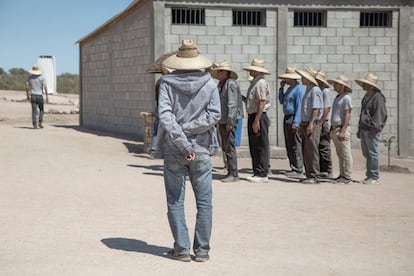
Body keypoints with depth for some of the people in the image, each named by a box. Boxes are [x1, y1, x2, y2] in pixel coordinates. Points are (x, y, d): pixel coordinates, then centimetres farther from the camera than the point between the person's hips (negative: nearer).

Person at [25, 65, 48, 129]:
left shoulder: (30, 77, 3)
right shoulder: (42, 78, -4)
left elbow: (27, 87, 3)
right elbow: (45, 87, -11)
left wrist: (28, 96, 12)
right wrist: (47, 96, -7)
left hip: (33, 96, 2)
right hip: (40, 96, -2)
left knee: (34, 111, 2)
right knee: (41, 110, 15)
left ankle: (34, 124, -4)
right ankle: (40, 122, 2)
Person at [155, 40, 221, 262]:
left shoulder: (167, 83, -3)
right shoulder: (209, 84, 0)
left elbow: (165, 115, -14)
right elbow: (214, 114, -9)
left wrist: (182, 143, -14)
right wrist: (188, 129, -9)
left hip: (173, 152, 0)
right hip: (201, 151, 1)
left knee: (175, 202, 8)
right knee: (204, 202, 8)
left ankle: (182, 248, 9)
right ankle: (201, 250, 8)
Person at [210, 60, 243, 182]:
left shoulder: (231, 84, -12)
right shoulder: (221, 84, 18)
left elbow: (232, 104, -18)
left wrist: (230, 122, -21)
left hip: (229, 121, -10)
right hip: (222, 121, 10)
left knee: (229, 147, -9)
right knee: (225, 147, 12)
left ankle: (234, 174, -6)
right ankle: (230, 172, 18)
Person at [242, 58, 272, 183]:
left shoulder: (261, 83, -14)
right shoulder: (254, 82, 17)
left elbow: (262, 102, -20)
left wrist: (256, 120, -22)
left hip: (259, 117, -10)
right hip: (253, 117, 10)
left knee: (261, 147, -6)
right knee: (254, 147, 13)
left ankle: (262, 174, -3)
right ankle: (257, 173, 20)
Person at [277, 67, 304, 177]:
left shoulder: (299, 88, -12)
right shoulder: (290, 89, 17)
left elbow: (299, 106, -18)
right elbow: (281, 101, 23)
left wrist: (296, 123, -23)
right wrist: (281, 88, 11)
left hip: (294, 119, -10)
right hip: (287, 118, 10)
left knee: (295, 145, -7)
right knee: (289, 146, 11)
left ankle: (298, 169, -5)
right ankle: (293, 167, 17)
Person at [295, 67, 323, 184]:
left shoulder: (315, 90, -12)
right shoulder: (307, 90, 18)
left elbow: (316, 108, -18)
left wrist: (311, 124, -22)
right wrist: (302, 125, 22)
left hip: (312, 125, -10)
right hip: (305, 124, 10)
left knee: (312, 151, -8)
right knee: (305, 152, 11)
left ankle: (314, 176, -5)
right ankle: (309, 175, 17)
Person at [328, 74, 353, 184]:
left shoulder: (346, 98, -11)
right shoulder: (337, 97, 18)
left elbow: (347, 115, -16)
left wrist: (343, 131, -22)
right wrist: (331, 130, 23)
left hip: (342, 128, -10)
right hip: (335, 128, 10)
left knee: (346, 154, -5)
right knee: (340, 154, 12)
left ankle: (347, 177, -3)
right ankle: (342, 175, 18)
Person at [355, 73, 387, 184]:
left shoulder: (378, 97, -11)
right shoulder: (366, 97, 19)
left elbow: (380, 114, -16)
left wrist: (374, 129, -21)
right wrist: (360, 129, 23)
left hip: (372, 130, -10)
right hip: (364, 129, 10)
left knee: (373, 153, -6)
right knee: (366, 153, 12)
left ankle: (374, 177, -1)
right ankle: (369, 175, 20)